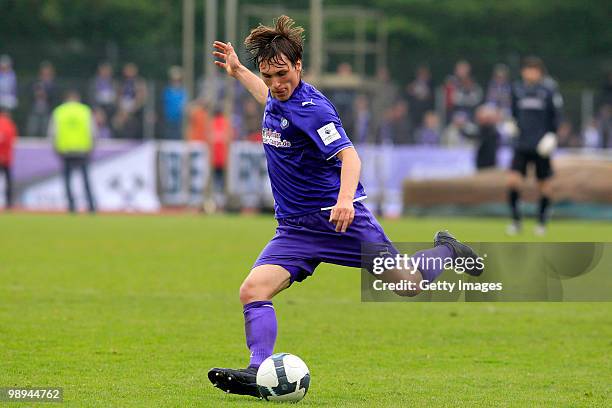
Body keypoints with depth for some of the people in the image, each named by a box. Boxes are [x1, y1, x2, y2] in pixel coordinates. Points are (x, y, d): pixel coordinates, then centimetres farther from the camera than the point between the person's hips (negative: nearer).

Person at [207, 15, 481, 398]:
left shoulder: (311, 107, -19)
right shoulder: (277, 99, 7)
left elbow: (348, 155, -31)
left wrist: (345, 199, -47)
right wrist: (237, 72, 35)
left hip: (338, 217, -7)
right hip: (294, 229, 7)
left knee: (409, 283, 2)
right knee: (253, 290, -17)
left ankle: (446, 250, 33)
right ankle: (258, 372, -25)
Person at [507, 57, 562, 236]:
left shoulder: (548, 92, -4)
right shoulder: (517, 90, 5)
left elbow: (555, 117, 1)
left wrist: (551, 135, -11)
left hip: (541, 147, -2)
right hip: (521, 145, 2)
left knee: (544, 184, 6)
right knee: (513, 181, -12)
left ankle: (542, 222, 22)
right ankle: (515, 221, -1)